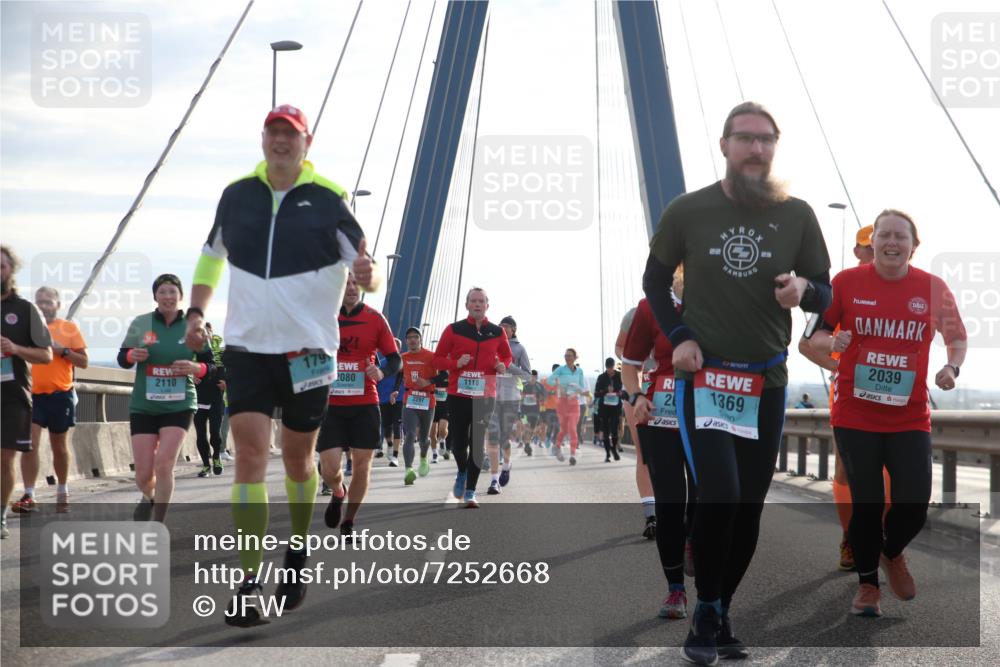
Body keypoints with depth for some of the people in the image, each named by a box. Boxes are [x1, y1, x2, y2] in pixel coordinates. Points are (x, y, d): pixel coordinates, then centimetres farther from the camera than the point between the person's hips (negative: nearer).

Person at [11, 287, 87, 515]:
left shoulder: (69, 328, 3)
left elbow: (83, 361, 2)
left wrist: (61, 350, -13)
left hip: (60, 395, 0)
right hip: (32, 394, 0)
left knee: (59, 446, 12)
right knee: (30, 444, -12)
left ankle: (62, 491, 29)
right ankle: (28, 496, -12)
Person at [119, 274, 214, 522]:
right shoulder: (140, 323, 1)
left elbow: (210, 367, 4)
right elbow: (122, 359, 9)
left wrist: (196, 368, -18)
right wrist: (132, 355, -14)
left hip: (179, 406, -1)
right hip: (143, 406, 1)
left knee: (164, 465, -17)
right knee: (143, 475, 1)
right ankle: (149, 498, 38)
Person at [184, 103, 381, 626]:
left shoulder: (329, 198, -3)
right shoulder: (236, 195, 5)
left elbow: (368, 272, -4)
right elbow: (212, 256, 22)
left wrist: (367, 274, -28)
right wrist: (195, 312, 12)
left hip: (308, 350, -1)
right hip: (246, 348, 1)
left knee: (297, 460, 11)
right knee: (250, 456, -10)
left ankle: (298, 549, 37)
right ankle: (247, 583, -9)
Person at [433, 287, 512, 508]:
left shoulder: (497, 332, 6)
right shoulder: (453, 330, 1)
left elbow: (507, 356, 21)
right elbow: (438, 359, 3)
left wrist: (502, 366, -2)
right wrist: (456, 363, -16)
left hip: (485, 396, 1)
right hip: (458, 395, -1)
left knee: (477, 444, -1)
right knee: (457, 442, -1)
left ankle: (470, 491, 6)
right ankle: (462, 473, 31)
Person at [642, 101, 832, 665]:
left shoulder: (797, 216, -2)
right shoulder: (687, 211, -5)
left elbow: (826, 293, 5)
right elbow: (656, 280, 8)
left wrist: (804, 289, -19)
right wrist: (678, 336, -7)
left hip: (766, 383, 3)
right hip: (703, 379, -2)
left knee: (749, 508, 8)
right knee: (719, 496, -17)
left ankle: (721, 616, 25)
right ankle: (706, 616, 2)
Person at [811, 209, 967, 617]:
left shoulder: (933, 288, -1)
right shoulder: (847, 282, -4)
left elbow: (957, 338, 12)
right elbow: (817, 334, 4)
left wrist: (952, 367, -8)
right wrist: (832, 342, -18)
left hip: (910, 418, 1)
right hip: (855, 415, -1)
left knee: (914, 505, -3)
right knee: (866, 503, 4)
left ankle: (892, 553, 32)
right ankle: (867, 583, 25)